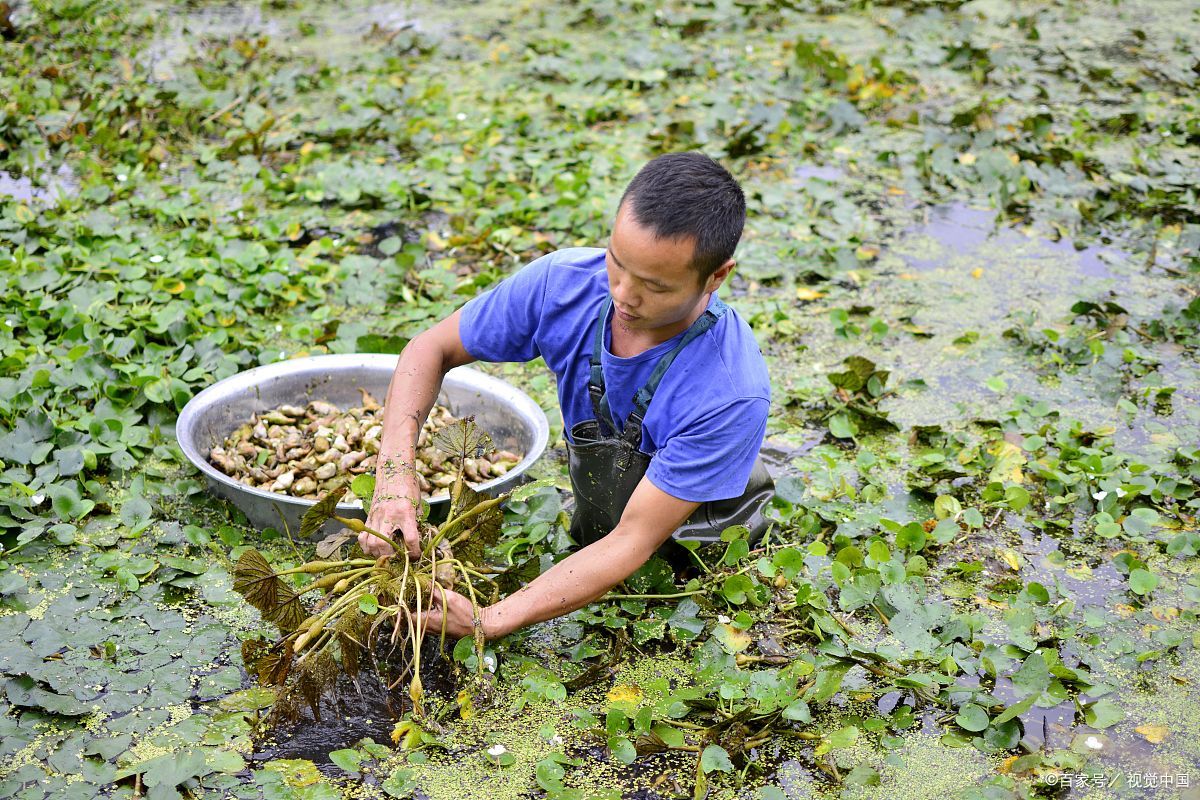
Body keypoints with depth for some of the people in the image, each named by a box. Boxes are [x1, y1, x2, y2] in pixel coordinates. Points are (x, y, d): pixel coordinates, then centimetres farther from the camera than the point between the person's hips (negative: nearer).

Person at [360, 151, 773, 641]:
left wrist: (488, 623, -38)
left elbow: (633, 543, -31)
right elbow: (432, 349, -7)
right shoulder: (563, 282, -21)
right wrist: (395, 470, -25)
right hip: (592, 536, 3)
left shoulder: (733, 393, -34)